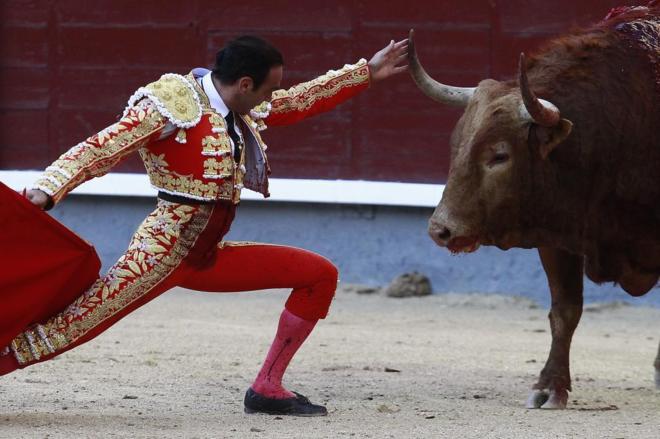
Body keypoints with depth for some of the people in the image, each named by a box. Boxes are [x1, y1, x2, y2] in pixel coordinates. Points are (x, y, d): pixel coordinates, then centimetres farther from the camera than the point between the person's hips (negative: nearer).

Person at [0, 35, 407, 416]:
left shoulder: (246, 110, 12)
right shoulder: (171, 106, -13)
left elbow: (302, 101, 29)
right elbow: (97, 151, -18)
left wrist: (366, 73, 31)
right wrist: (46, 192, -31)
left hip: (209, 257, 9)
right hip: (163, 254, -9)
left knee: (322, 275, 8)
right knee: (75, 326, -20)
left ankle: (267, 388, 8)